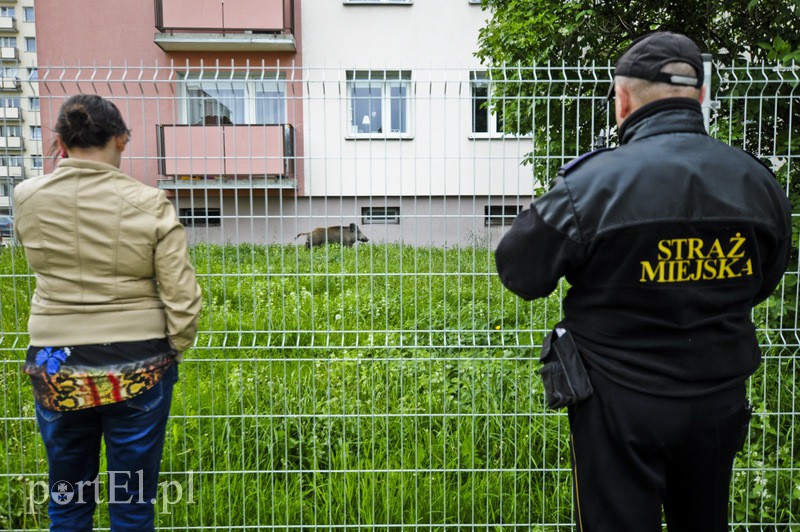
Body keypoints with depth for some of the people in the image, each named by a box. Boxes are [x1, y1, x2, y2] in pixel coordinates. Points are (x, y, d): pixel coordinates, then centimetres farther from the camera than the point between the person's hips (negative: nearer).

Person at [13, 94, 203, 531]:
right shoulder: (149, 204, -13)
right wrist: (174, 350, 5)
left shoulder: (27, 197, -5)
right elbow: (182, 299, -13)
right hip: (137, 368, -2)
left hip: (56, 367, 3)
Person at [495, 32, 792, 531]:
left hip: (622, 404, -5)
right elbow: (763, 282, 11)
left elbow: (519, 271, -11)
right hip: (720, 403, 5)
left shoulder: (593, 181, -20)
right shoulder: (758, 181, -3)